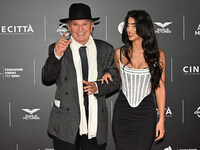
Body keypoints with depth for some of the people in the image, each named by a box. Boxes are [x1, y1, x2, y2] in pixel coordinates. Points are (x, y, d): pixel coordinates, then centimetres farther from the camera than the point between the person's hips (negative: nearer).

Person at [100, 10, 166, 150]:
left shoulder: (158, 55, -3)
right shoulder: (120, 53, 1)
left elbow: (159, 88, 0)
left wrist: (161, 120, -2)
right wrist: (108, 74, -1)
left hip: (146, 112, -1)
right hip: (122, 111, 2)